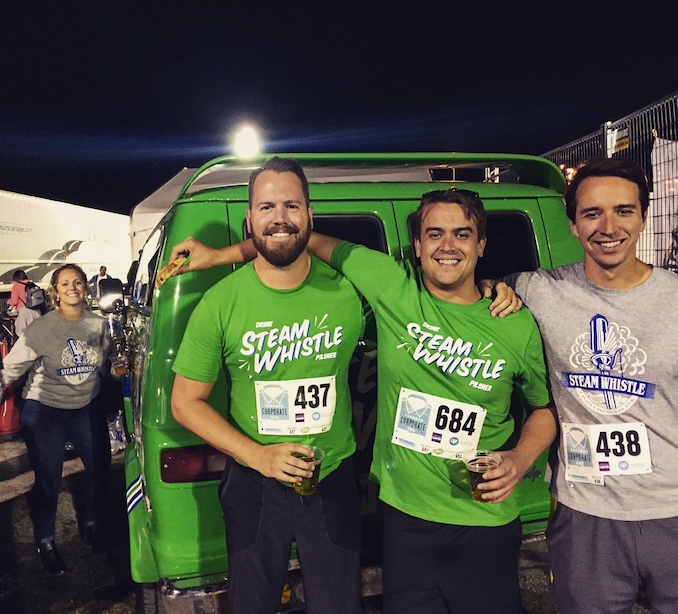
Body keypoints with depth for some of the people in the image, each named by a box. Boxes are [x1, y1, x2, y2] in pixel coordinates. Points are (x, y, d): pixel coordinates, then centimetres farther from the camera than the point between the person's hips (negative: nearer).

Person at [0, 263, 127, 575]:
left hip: (87, 409, 4)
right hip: (44, 412, -4)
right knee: (48, 480, 2)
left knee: (100, 467, 9)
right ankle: (45, 541, 27)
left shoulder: (99, 325, -3)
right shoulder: (41, 329, -15)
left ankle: (92, 524, 37)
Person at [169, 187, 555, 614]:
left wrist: (522, 457, -10)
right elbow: (318, 242, 1)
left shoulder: (519, 326, -6)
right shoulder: (393, 287, -8)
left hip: (487, 523, 0)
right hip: (406, 516, 1)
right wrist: (218, 255, 2)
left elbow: (547, 405, 9)